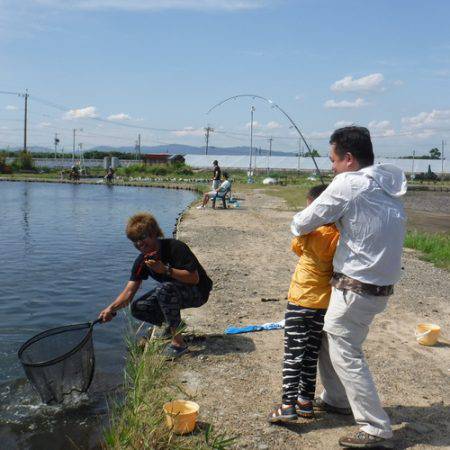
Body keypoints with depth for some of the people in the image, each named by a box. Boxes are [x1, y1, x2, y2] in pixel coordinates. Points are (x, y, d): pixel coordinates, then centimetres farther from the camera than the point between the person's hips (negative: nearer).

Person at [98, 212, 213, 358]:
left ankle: (178, 342, -28)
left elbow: (194, 278, -29)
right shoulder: (142, 261, -5)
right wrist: (111, 309, -28)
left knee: (164, 288, -36)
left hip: (198, 292, -7)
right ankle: (174, 324, 13)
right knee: (138, 308, -9)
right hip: (172, 292, 7)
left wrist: (165, 270, -37)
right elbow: (129, 291, -12)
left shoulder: (175, 247, -25)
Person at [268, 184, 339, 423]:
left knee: (293, 354, 2)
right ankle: (306, 400, 24)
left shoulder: (310, 233, -16)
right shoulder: (340, 236, -9)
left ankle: (288, 404, 0)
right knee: (312, 353, 16)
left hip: (300, 300, -4)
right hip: (325, 302, 4)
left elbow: (297, 247, 4)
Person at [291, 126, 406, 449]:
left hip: (356, 288, -8)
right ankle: (336, 399, 38)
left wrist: (298, 228, 12)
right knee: (329, 340, 23)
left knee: (346, 355, 3)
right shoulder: (390, 185, 8)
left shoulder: (348, 184, -16)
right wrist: (332, 221, 13)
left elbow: (303, 223, -11)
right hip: (382, 285, 8)